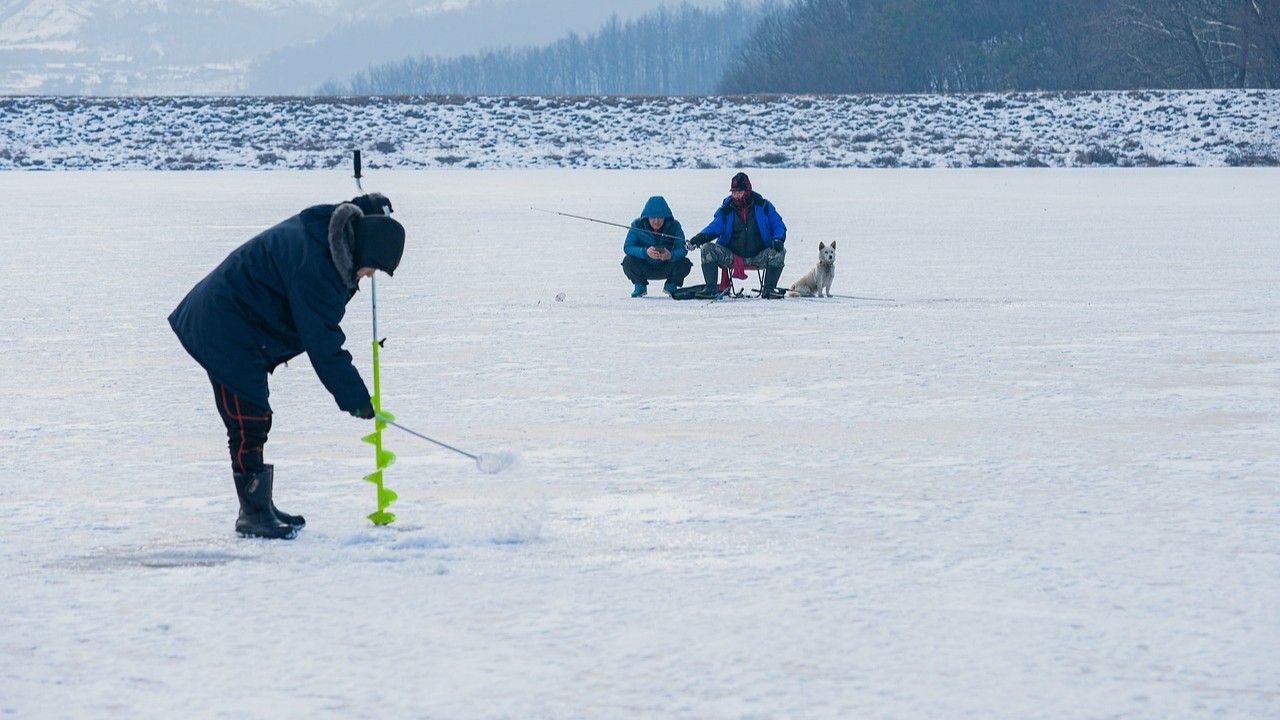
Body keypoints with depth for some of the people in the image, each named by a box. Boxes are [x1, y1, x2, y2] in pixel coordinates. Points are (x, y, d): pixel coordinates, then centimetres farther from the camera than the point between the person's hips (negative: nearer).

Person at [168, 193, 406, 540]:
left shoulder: (327, 229, -2)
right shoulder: (314, 266, -29)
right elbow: (323, 344, -25)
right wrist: (356, 399, -18)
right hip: (226, 330, -11)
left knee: (252, 422, 16)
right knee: (249, 422, -10)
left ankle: (259, 506, 25)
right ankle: (253, 513, -5)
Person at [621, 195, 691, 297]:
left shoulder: (674, 226, -16)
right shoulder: (637, 225, -17)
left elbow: (682, 249, -23)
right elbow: (627, 247, -23)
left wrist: (671, 255, -47)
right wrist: (645, 252, -43)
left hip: (666, 269, 0)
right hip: (645, 268, 0)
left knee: (685, 264, -25)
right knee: (628, 262, -29)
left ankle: (671, 286, 8)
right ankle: (640, 287, 4)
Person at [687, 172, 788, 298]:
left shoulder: (763, 206, 0)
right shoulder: (726, 209, 4)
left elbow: (778, 226, 2)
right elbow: (715, 227, -4)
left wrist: (778, 239, -20)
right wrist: (701, 237, -25)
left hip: (758, 257, -1)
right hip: (732, 257, 1)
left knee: (778, 252, -28)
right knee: (708, 248, -21)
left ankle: (769, 289, -17)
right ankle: (711, 288, -17)